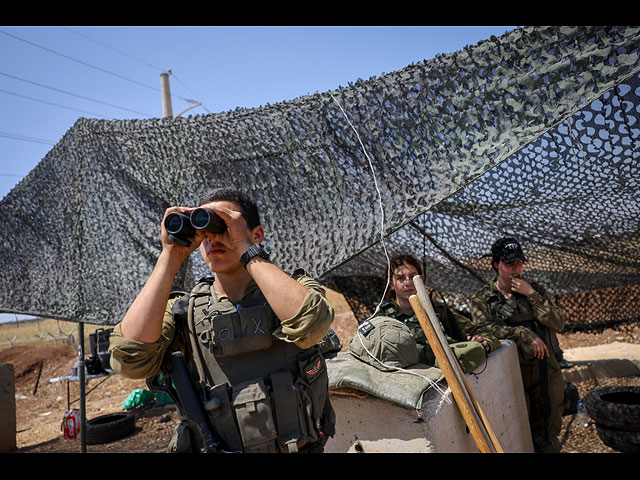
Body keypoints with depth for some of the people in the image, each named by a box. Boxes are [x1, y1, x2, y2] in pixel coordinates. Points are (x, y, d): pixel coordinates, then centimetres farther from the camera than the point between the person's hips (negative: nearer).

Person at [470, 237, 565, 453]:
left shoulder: (535, 290, 9)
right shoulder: (482, 299, 0)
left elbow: (558, 323, -2)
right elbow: (484, 328, -18)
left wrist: (531, 294, -10)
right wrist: (524, 334, -23)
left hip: (546, 370, 3)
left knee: (548, 433, 14)